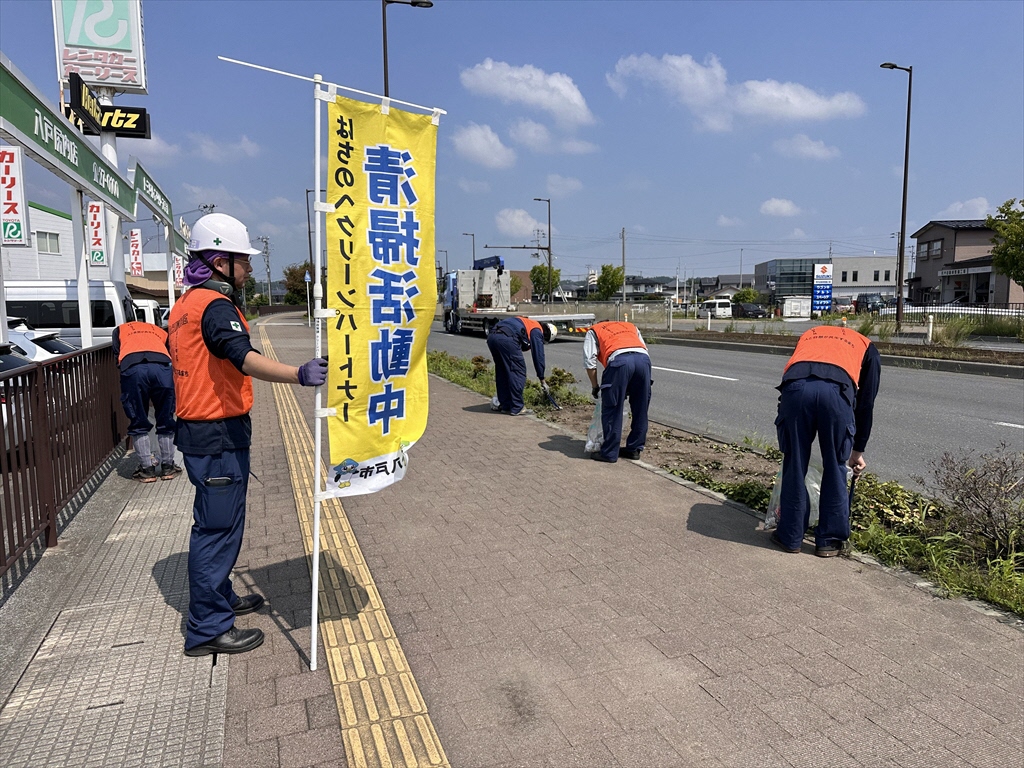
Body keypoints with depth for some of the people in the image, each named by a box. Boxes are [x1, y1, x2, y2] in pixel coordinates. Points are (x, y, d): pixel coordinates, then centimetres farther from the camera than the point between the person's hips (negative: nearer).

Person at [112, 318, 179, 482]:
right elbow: (172, 355, 27)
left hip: (132, 367, -1)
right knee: (166, 422, 15)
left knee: (139, 423, 13)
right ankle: (167, 466, 21)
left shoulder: (120, 330, 37)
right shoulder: (160, 331, 39)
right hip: (161, 366, 1)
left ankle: (147, 468, 16)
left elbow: (117, 354, 18)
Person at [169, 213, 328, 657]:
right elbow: (244, 358, -35)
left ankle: (220, 598, 38)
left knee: (216, 521, 22)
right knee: (218, 528, -2)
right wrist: (299, 375, -50)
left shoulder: (184, 305, 15)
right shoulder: (216, 305, -17)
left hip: (196, 429, 10)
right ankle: (207, 629, 7)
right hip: (219, 435, -10)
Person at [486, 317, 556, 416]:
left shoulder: (527, 323, 35)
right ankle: (517, 408, 6)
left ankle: (505, 405, 26)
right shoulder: (537, 332, 10)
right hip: (506, 338, -9)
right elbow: (538, 356, 9)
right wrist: (542, 380, 17)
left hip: (491, 336, 9)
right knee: (518, 372, 3)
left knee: (501, 372, 19)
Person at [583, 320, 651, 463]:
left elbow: (589, 361, 15)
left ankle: (609, 453, 11)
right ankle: (634, 449, 26)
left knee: (612, 410, 5)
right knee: (640, 409, 16)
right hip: (643, 358, 4)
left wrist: (595, 387, 24)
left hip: (619, 359, -4)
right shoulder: (631, 327, 40)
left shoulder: (594, 331, 30)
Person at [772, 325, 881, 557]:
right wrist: (857, 450, 39)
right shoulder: (867, 348, 35)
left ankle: (790, 536, 27)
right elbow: (865, 404, 30)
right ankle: (830, 540, 27)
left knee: (794, 465, 15)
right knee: (835, 469, 16)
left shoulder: (809, 335, 41)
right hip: (836, 390, -1)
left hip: (795, 387, 2)